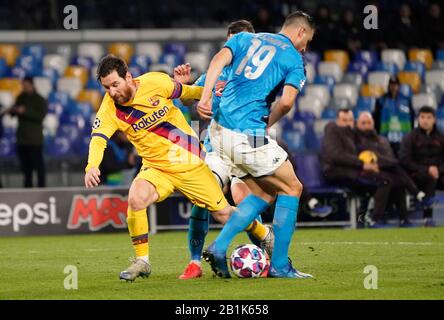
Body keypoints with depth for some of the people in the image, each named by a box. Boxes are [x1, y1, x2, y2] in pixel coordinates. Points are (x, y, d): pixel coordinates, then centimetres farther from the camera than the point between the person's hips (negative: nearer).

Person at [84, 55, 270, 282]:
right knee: (135, 199, -30)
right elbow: (98, 139, -28)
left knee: (223, 214, 5)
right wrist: (92, 166, -47)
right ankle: (142, 262, -13)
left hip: (191, 164, 0)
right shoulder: (110, 110, -15)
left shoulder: (155, 83, -16)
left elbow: (182, 92, 5)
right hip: (157, 169, 0)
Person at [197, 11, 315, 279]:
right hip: (249, 135, -7)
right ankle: (279, 264, 4)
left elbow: (219, 60, -1)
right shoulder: (294, 59, 2)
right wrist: (268, 124, 3)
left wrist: (206, 97, -9)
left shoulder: (244, 38, 18)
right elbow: (286, 102, -14)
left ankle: (219, 247, 5)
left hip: (219, 132, 7)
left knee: (264, 193, 18)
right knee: (292, 188, 9)